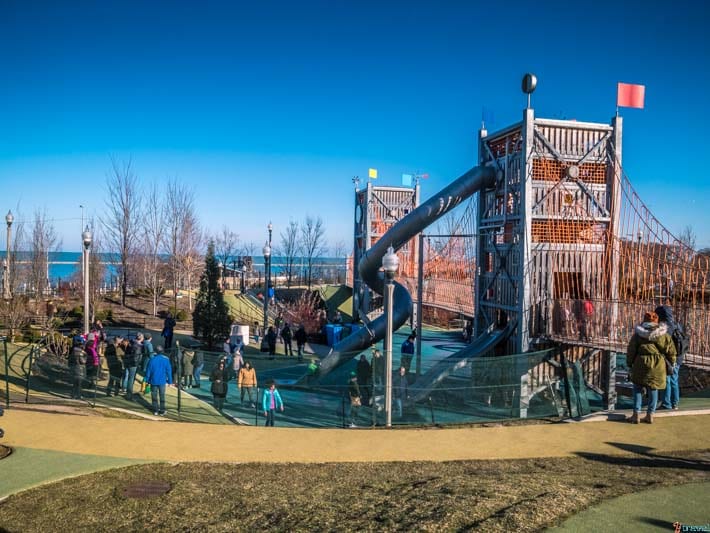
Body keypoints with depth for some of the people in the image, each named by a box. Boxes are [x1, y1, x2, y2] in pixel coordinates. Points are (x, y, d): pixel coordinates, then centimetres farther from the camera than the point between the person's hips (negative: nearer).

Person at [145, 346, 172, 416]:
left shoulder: (152, 359, -9)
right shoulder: (166, 359, -9)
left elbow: (148, 370, -2)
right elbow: (169, 371, -4)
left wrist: (147, 380, 10)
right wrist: (169, 381, 5)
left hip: (153, 381, 0)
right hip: (162, 381, 0)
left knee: (154, 396, 12)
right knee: (162, 396, 11)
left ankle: (155, 410, 16)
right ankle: (162, 411, 14)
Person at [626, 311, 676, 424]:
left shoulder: (638, 334, -2)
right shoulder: (664, 334, 2)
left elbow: (631, 350, -1)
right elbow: (671, 350, 6)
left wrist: (629, 363, 11)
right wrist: (672, 363, 22)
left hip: (641, 364, -1)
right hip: (658, 365, 2)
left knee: (638, 388, 9)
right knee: (653, 389, 11)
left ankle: (636, 414, 5)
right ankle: (650, 415, 14)